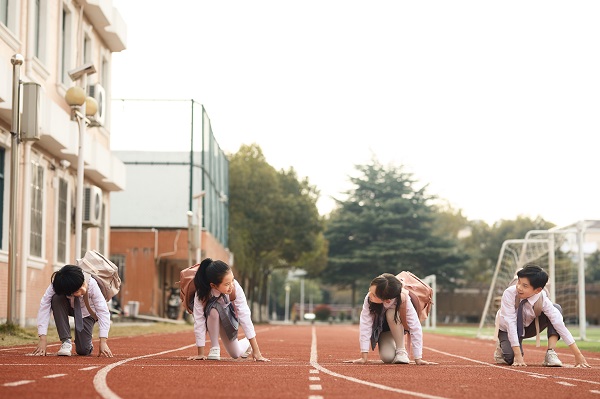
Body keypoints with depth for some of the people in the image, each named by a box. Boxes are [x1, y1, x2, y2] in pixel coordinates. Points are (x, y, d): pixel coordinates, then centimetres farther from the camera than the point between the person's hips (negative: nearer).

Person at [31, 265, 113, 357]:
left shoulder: (91, 284, -37)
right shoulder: (56, 286, -35)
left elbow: (103, 311, -33)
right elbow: (44, 308, -34)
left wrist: (103, 342, -38)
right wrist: (42, 339, -40)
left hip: (86, 312, -1)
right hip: (67, 308, 1)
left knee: (83, 350, -16)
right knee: (56, 299, -34)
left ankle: (88, 344, 24)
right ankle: (66, 342, -21)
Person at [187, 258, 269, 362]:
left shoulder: (235, 288, -37)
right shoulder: (202, 292, -39)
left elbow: (245, 317, -35)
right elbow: (199, 321, -34)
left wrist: (256, 352, -36)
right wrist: (200, 354, -32)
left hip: (227, 316, 2)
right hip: (210, 317, -1)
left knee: (235, 354, -2)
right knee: (214, 308, -37)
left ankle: (246, 343, 36)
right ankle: (214, 348, -15)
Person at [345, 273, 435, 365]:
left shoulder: (403, 299, -39)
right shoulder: (369, 298, -35)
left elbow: (415, 327, -37)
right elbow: (365, 325, -32)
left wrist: (418, 359, -39)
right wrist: (364, 357, -35)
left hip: (399, 325, -1)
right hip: (381, 328, 1)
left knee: (391, 313, -35)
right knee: (387, 357, -23)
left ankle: (401, 351, -16)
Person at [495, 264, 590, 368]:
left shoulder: (542, 298, -27)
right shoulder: (509, 294, -33)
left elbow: (559, 324, -28)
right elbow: (510, 324, -34)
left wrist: (578, 355, -31)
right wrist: (518, 355, -41)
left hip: (529, 327, 2)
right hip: (508, 330, -2)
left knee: (557, 308, -22)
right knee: (512, 358, -31)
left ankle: (551, 353, -22)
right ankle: (502, 347, 7)